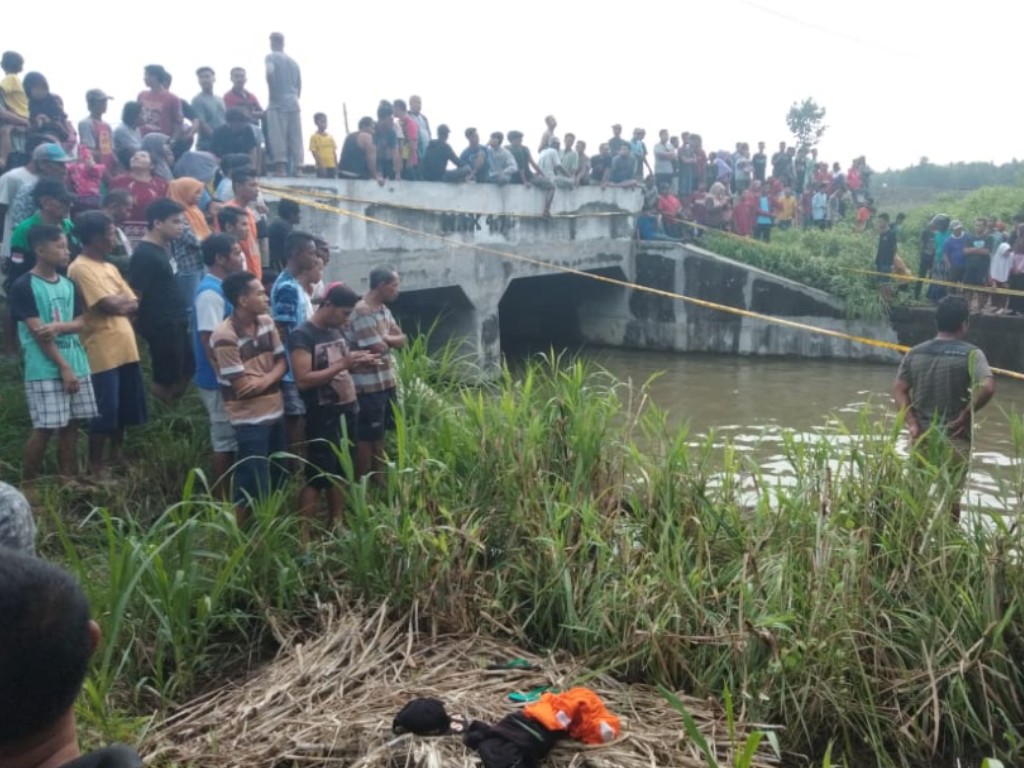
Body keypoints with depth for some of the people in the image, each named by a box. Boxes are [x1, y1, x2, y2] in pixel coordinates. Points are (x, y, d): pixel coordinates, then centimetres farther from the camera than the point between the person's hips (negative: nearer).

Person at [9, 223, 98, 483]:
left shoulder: (68, 284, 12)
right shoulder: (24, 286, -8)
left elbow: (80, 322, 8)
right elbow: (38, 333, -12)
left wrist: (58, 327, -14)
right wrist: (64, 367, -14)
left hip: (77, 364, 6)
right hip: (45, 370, -6)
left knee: (71, 424, 9)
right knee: (44, 428, -4)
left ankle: (67, 479, 19)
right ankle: (28, 483, 10)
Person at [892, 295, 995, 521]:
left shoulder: (915, 353, 3)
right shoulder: (971, 354, -9)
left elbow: (899, 389, -2)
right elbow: (987, 388, -23)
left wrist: (911, 423, -4)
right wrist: (966, 416, -11)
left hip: (922, 435, 3)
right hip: (955, 437, -3)